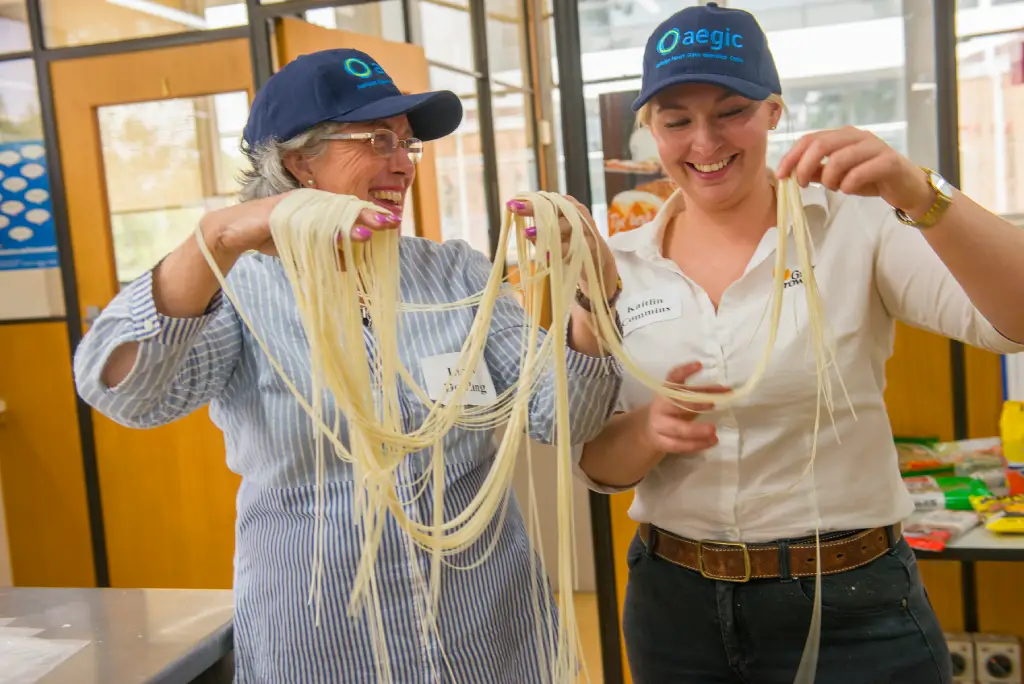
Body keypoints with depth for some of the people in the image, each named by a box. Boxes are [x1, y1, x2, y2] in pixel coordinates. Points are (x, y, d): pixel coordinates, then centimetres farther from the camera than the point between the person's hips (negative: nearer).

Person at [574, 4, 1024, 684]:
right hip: (675, 607, 3)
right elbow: (597, 463, 0)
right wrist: (649, 429, -21)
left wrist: (919, 194, -34)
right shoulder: (623, 264, -1)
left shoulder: (856, 225, -9)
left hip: (852, 612, -3)